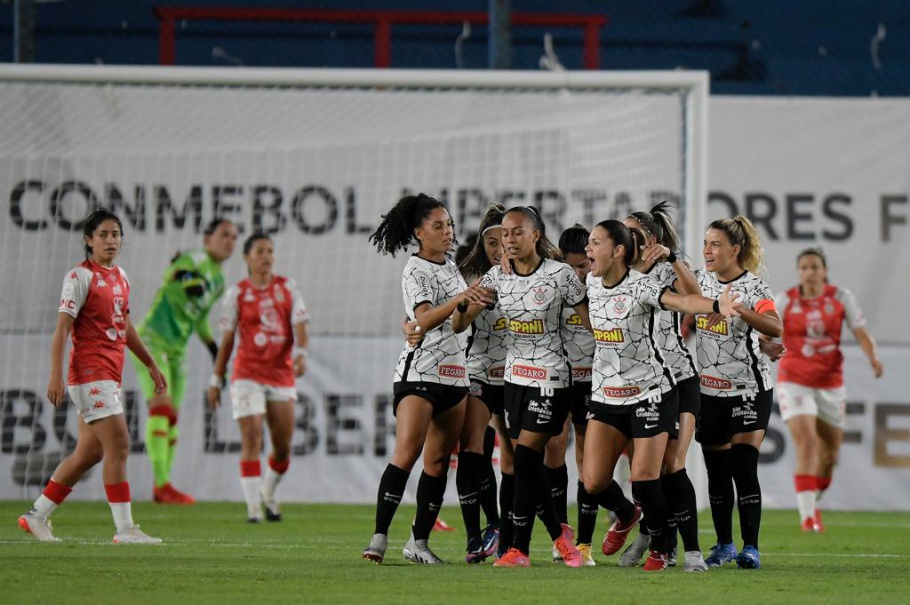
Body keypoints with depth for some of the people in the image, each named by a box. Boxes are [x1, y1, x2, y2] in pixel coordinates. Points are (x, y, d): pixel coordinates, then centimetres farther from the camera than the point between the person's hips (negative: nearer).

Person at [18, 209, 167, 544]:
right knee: (118, 444, -13)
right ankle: (124, 528, -11)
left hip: (110, 375, 9)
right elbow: (62, 327, -14)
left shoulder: (120, 277, 15)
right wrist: (56, 375, -22)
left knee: (90, 453, 10)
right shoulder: (81, 276, -9)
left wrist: (151, 365, 28)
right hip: (89, 373, -9)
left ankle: (37, 516, 19)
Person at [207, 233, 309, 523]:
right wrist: (216, 380, 6)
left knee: (283, 446, 5)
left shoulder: (288, 288, 7)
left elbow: (300, 326, -1)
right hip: (247, 375, -2)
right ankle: (253, 506, -12)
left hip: (282, 375, 2)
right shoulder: (237, 293, 3)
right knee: (251, 439, -13)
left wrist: (301, 354, -21)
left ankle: (268, 493, 31)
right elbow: (227, 340, 6)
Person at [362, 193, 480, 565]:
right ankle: (379, 537, -22)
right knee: (406, 453, -18)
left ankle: (419, 541, 7)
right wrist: (461, 300, -33)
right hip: (420, 371, -8)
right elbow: (424, 320, -23)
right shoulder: (415, 271, -7)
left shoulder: (451, 268, 17)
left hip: (455, 374, 8)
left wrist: (478, 301, 17)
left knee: (439, 461, 4)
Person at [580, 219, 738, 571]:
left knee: (644, 478, -10)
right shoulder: (591, 285, 3)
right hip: (606, 394, 6)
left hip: (650, 393, -6)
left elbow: (681, 301, -37)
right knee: (594, 483, -1)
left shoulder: (641, 287, -17)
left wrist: (716, 305, -54)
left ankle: (660, 546, 14)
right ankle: (625, 515, 32)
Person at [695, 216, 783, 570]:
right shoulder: (701, 280, 4)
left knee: (744, 469, -11)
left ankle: (750, 549, -7)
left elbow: (775, 328, -28)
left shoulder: (753, 288, -13)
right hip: (708, 391, 5)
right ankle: (724, 546, 19)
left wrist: (738, 309, -42)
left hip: (748, 390, -5)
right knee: (717, 471, 8)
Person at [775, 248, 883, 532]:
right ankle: (807, 515, -20)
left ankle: (813, 503, 38)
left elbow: (861, 333, -4)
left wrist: (874, 357, -23)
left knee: (829, 455, 10)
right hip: (795, 382, -3)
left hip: (830, 385, 3)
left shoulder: (841, 297, -1)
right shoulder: (785, 301, -5)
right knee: (806, 445, -20)